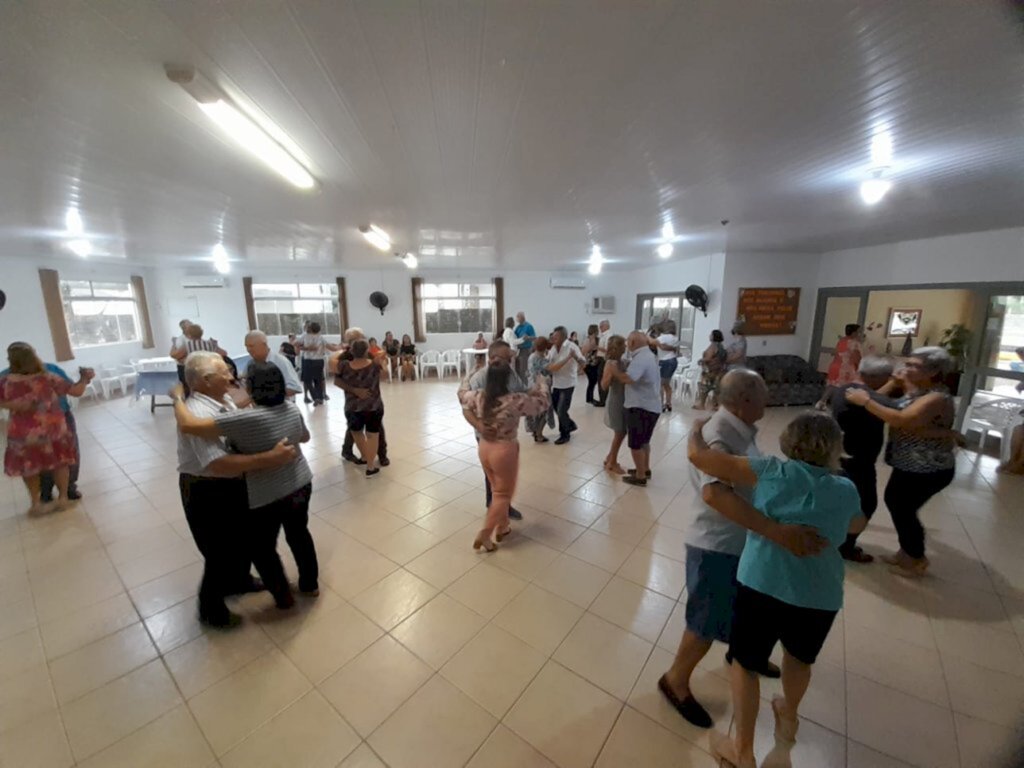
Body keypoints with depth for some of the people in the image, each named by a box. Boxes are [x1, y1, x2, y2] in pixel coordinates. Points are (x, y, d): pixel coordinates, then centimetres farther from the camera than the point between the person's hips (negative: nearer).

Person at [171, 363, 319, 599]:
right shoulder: (293, 409, -6)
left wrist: (178, 398, -9)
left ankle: (283, 596, 37)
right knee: (299, 534, 25)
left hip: (266, 498, -6)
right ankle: (310, 584, 42)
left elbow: (188, 425, -26)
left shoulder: (246, 419, -28)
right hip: (301, 485, 6)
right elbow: (305, 437, 11)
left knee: (262, 549, 20)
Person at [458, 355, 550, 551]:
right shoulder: (516, 400, -24)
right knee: (503, 494, 14)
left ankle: (502, 527, 41)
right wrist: (542, 382, 8)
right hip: (505, 451, -6)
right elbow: (544, 402, -9)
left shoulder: (477, 397, -11)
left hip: (484, 448, 6)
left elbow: (462, 393, 12)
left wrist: (468, 377, 30)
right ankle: (484, 536, 18)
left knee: (497, 490, 25)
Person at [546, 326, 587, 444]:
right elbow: (548, 363, 8)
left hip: (567, 384, -7)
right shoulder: (553, 348, 2)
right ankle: (570, 425, 41)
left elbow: (583, 362, -24)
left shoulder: (571, 347, -16)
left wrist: (576, 357, -44)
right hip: (555, 383, 7)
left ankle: (565, 435, 17)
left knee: (561, 411, -3)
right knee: (556, 408, 17)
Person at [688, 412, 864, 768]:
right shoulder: (846, 490, 3)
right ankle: (788, 719, 59)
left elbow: (697, 456, -14)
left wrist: (696, 432, 5)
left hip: (763, 585, -4)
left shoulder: (772, 471, -8)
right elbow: (855, 525, 27)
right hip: (821, 597, 4)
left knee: (746, 664, 18)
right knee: (800, 658, 33)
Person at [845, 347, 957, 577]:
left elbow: (901, 421, -36)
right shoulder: (914, 388, 4)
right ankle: (907, 552, 34)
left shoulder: (937, 398, -24)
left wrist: (865, 401, -34)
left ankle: (917, 560, 25)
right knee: (894, 501, 16)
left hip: (929, 470, -9)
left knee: (903, 509, 3)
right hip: (908, 465, 9)